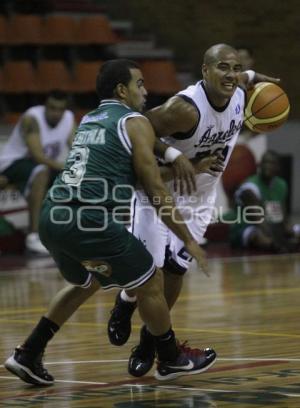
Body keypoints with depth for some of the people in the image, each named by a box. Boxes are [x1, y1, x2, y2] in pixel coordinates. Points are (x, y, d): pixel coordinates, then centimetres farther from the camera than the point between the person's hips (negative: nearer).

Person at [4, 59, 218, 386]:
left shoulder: (87, 121, 23)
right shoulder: (135, 123, 2)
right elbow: (155, 192, -1)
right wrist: (188, 240, 6)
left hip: (51, 217, 8)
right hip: (90, 221, -8)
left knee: (86, 283, 31)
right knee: (150, 283, 12)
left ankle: (27, 356, 26)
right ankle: (172, 360, 25)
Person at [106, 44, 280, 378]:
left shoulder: (238, 94, -10)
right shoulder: (185, 108, -33)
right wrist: (173, 155, -43)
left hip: (199, 198, 5)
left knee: (175, 270, 0)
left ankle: (150, 338, 20)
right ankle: (125, 304, 24)